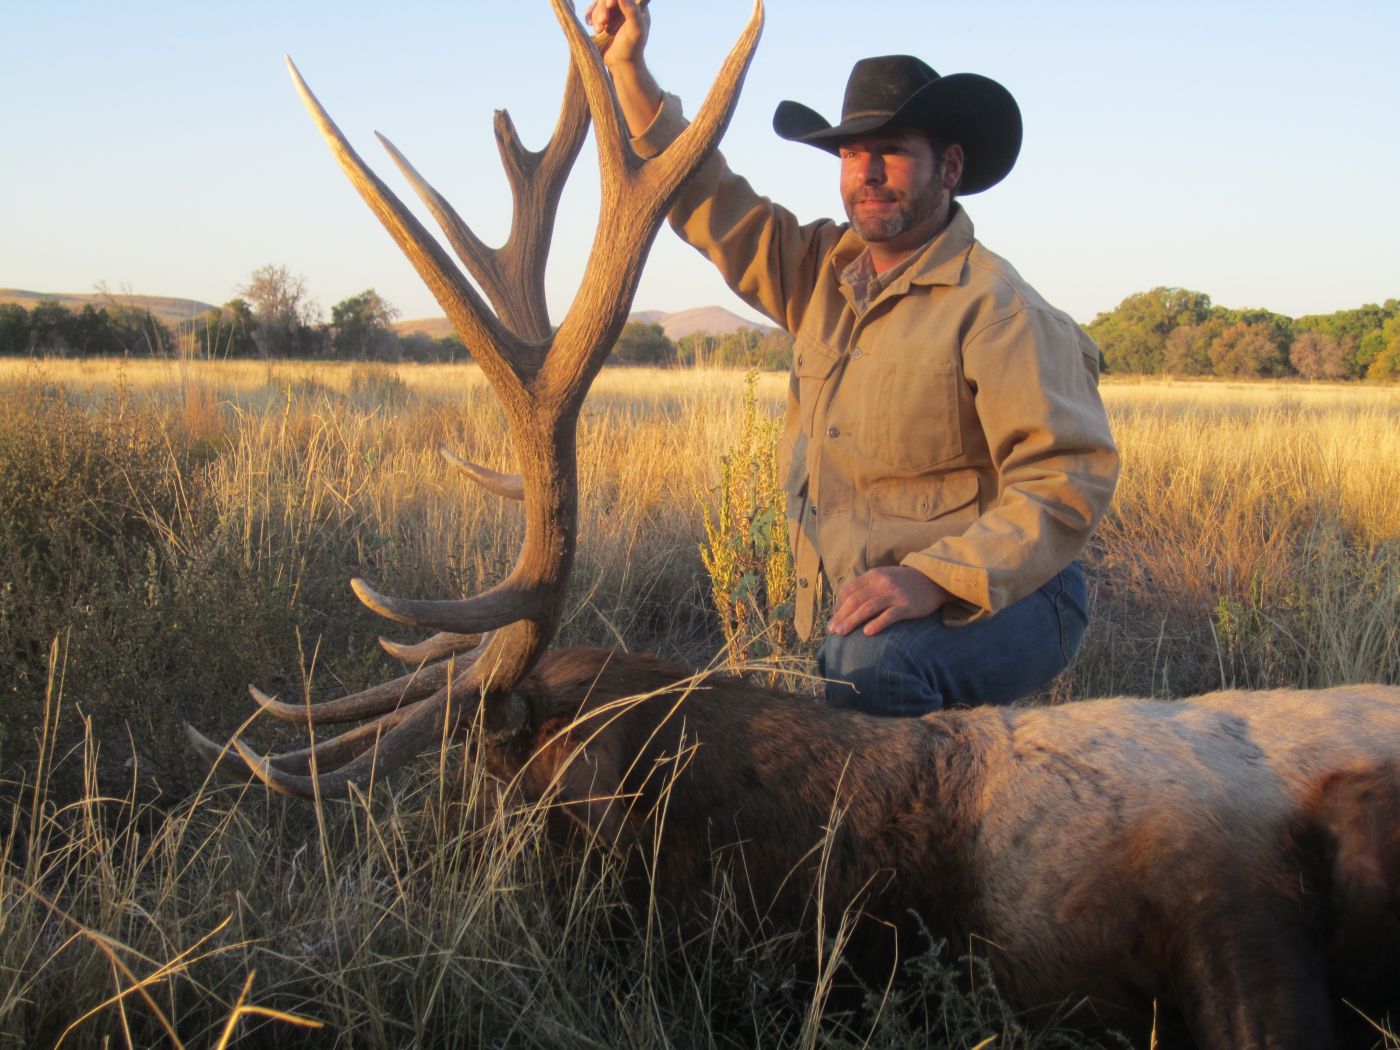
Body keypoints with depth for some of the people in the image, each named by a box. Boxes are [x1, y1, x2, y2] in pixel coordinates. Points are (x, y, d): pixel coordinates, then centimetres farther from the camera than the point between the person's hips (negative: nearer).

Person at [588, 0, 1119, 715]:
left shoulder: (994, 308, -14)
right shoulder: (819, 271, 10)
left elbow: (1066, 479, -21)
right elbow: (708, 202, 18)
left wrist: (933, 579, -32)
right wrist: (628, 66, 8)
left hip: (1001, 603, -7)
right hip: (857, 607, 8)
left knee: (869, 663, -37)